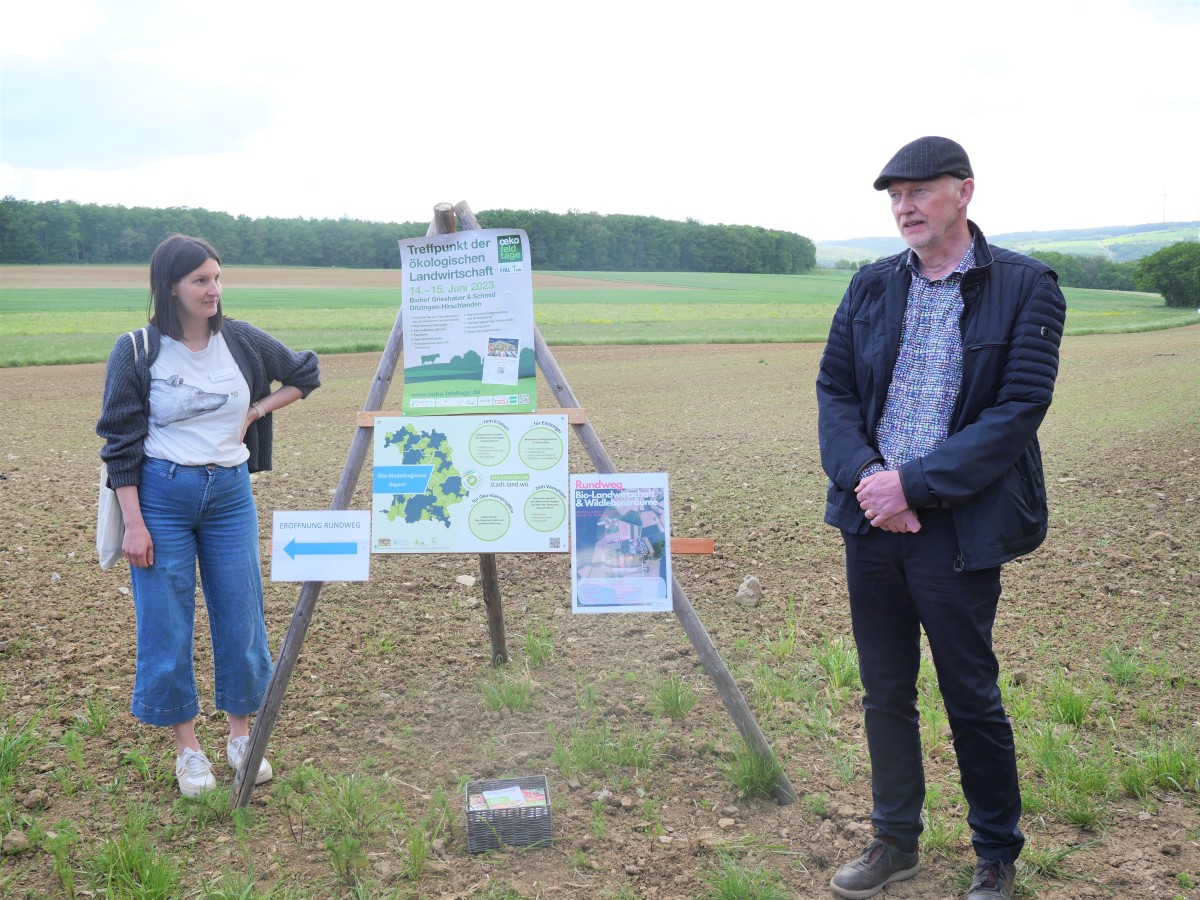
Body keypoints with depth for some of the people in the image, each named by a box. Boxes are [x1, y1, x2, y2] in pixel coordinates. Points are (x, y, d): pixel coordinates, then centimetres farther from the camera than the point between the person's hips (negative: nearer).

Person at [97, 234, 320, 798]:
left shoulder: (240, 340, 0)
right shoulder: (137, 351, -8)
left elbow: (304, 375, 15)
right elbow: (121, 442, -6)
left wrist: (256, 411, 3)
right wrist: (133, 522, -11)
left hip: (231, 493, 3)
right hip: (161, 496, -3)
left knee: (241, 619, 6)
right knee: (166, 624, 2)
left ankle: (241, 735, 24)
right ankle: (187, 746, 18)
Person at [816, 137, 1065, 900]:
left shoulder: (1025, 288, -7)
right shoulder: (871, 287, 8)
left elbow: (1018, 413, -14)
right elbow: (834, 389, 7)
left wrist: (912, 484, -18)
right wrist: (862, 477, -11)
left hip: (959, 529, -4)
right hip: (872, 520, 5)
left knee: (972, 700, 7)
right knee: (885, 694, 15)